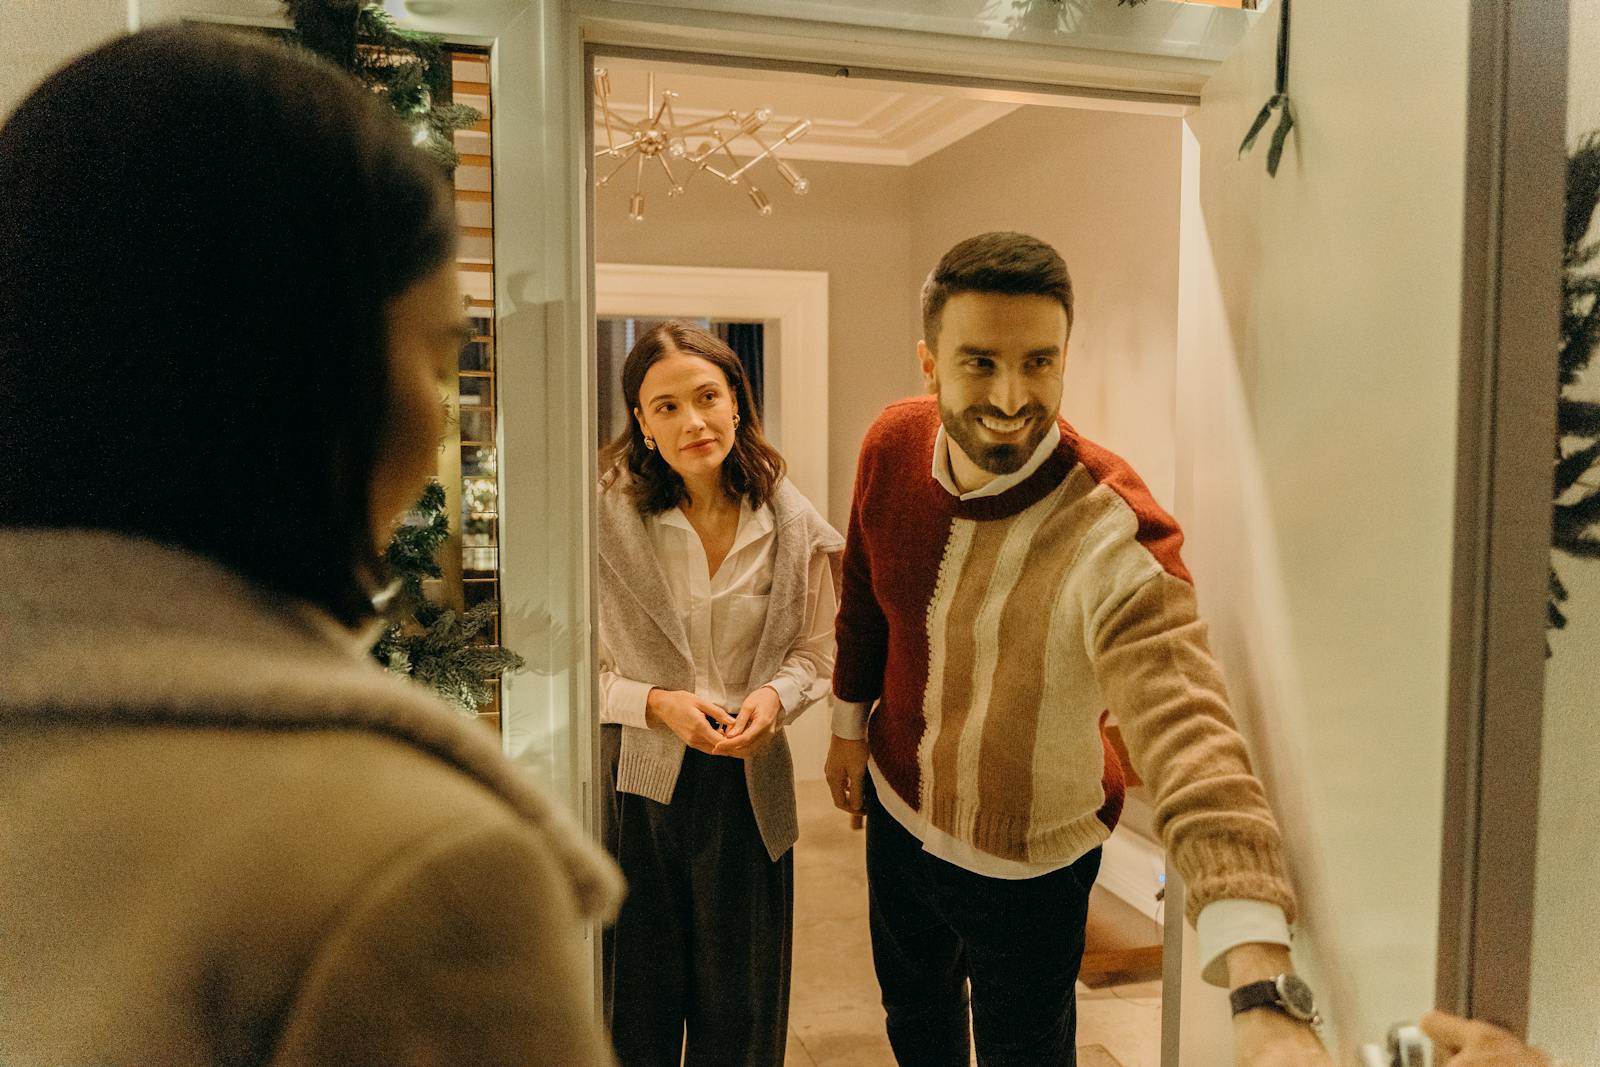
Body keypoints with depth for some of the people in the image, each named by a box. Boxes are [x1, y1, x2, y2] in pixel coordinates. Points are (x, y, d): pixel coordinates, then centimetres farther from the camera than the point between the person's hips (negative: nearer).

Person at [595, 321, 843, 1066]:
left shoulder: (792, 525, -4)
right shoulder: (607, 518, -11)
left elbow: (815, 652, 7)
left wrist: (776, 697, -13)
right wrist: (657, 704, -18)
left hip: (749, 782, 2)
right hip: (637, 784, -1)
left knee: (742, 1007, 17)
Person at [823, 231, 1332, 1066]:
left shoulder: (1113, 535, -34)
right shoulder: (893, 445, -15)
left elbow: (1189, 737, -47)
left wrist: (1264, 994, -57)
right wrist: (850, 719, 12)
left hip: (1026, 862, -4)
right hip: (895, 806, 5)